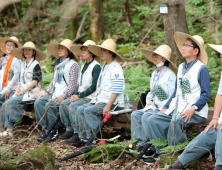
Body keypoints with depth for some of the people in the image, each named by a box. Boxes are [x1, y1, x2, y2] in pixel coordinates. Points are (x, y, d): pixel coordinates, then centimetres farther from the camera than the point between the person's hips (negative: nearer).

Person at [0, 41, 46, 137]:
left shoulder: (35, 65, -6)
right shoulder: (23, 65, 18)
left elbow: (34, 82, -13)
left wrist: (21, 92, -14)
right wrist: (17, 92, 2)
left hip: (31, 93, -7)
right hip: (22, 93, 7)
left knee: (9, 103, -22)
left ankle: (9, 130, -18)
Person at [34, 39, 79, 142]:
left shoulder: (73, 64, -6)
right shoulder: (58, 64, 21)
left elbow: (72, 85, -13)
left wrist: (62, 96, -23)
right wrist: (47, 92, 9)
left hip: (66, 95, -8)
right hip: (54, 94, 8)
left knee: (50, 104, -30)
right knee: (38, 102, -14)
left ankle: (54, 130, -14)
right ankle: (45, 128, -9)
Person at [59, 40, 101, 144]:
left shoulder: (96, 67, -11)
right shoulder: (84, 66, 18)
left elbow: (94, 86, -17)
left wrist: (79, 96, -17)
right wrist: (75, 94, 1)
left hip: (91, 97, -9)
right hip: (81, 96, 9)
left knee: (73, 106, -28)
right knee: (63, 103, -7)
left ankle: (78, 134, -22)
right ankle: (69, 130, -1)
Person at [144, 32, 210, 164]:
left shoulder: (201, 69, -7)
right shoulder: (181, 67, 18)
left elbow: (206, 94, -11)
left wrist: (193, 109, -25)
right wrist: (165, 107, 14)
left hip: (196, 112, -8)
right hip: (177, 109, 8)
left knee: (176, 122, -34)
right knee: (153, 120, -7)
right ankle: (158, 153, -3)